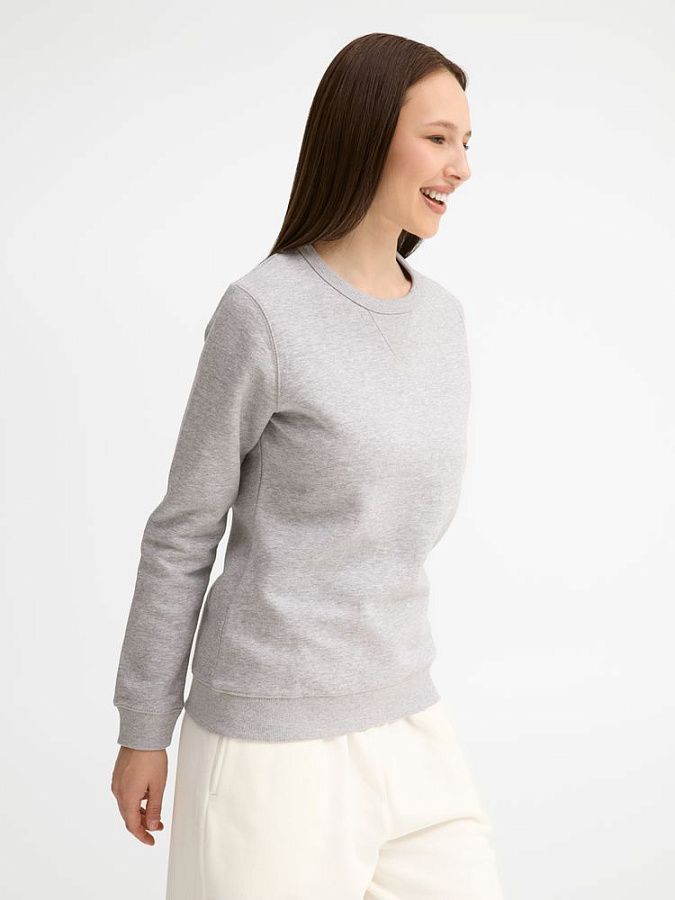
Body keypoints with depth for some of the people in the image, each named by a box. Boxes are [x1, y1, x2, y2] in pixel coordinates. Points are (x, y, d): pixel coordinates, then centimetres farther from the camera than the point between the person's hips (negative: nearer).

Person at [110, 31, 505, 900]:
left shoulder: (442, 318, 6)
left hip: (400, 725, 6)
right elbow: (182, 531, -7)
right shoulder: (260, 314, -13)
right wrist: (142, 728, -1)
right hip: (269, 731, -6)